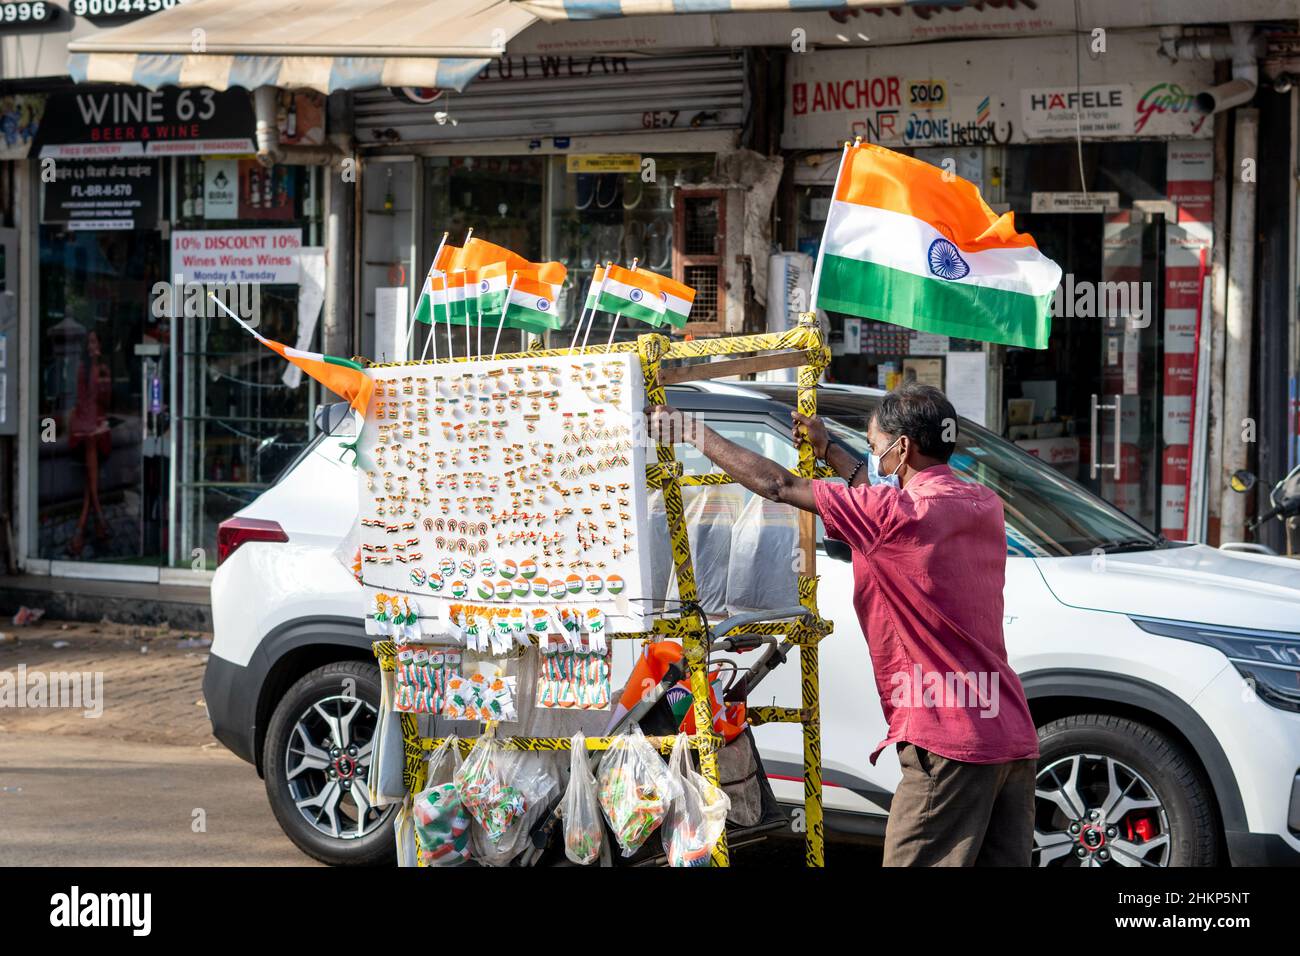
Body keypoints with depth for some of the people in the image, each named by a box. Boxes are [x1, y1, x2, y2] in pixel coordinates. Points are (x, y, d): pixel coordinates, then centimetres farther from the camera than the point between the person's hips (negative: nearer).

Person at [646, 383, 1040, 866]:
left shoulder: (901, 516, -13)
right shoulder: (984, 504, 10)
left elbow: (777, 485, -6)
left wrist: (693, 432, 5)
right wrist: (827, 449, 36)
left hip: (949, 741, -8)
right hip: (1014, 736, 8)